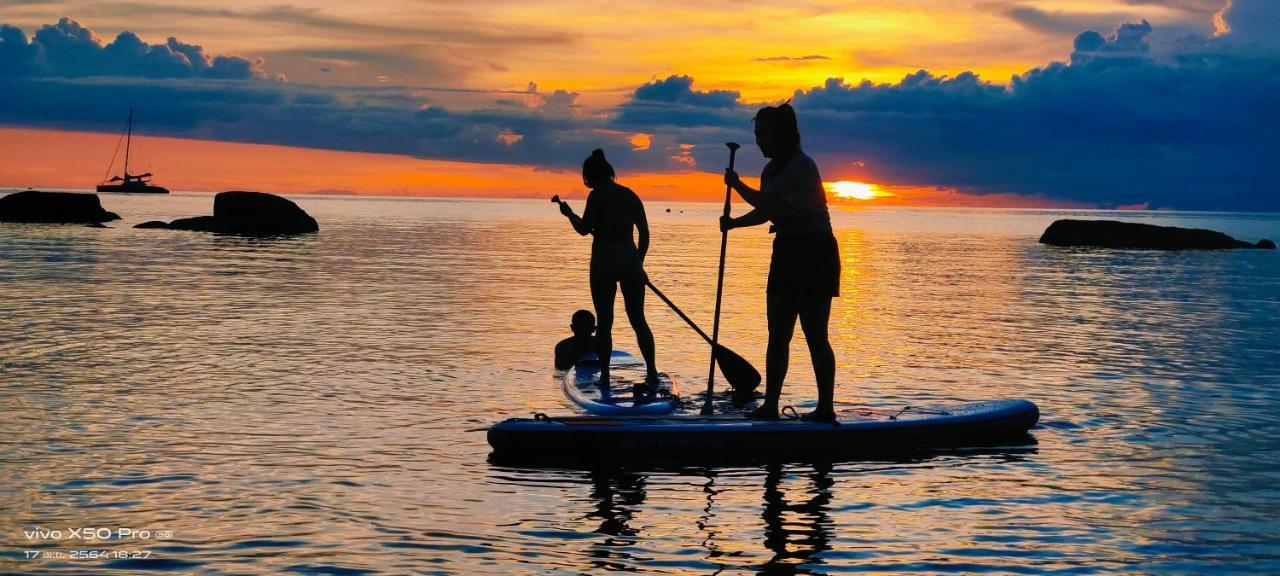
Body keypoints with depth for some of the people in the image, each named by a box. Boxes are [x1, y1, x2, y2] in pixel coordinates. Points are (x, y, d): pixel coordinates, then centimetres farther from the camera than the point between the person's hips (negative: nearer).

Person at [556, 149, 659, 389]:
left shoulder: (597, 196, -7)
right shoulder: (630, 195, 10)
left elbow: (584, 228, -10)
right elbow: (644, 232, 10)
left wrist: (568, 213, 7)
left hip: (604, 263, -4)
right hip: (630, 261, 4)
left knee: (604, 321, 2)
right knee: (638, 320, 10)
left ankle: (605, 376, 1)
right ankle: (651, 371, 3)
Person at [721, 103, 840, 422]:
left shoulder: (801, 166, -17)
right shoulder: (774, 168, 12)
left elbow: (765, 203, -25)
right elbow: (766, 211, 22)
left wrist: (735, 184, -9)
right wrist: (733, 222, 8)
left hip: (814, 254, -9)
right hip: (788, 252, 9)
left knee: (815, 336, -4)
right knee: (777, 335, 7)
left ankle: (826, 408, 2)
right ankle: (770, 405, 10)